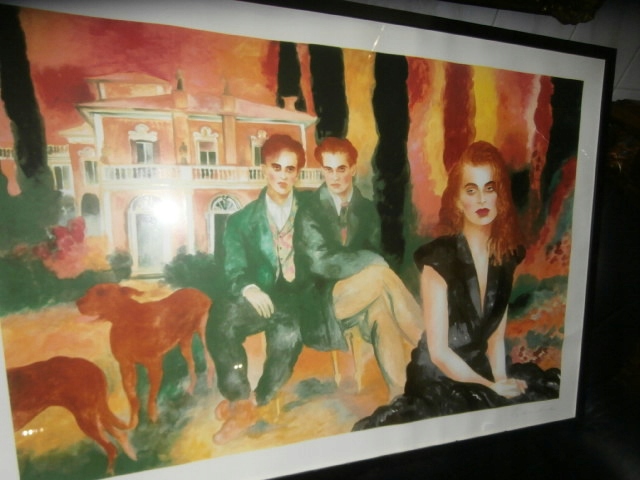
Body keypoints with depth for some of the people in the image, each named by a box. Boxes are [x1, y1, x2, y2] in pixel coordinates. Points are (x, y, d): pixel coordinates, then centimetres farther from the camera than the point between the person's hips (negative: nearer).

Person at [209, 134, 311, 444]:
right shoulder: (242, 220, 10)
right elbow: (235, 268, 0)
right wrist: (249, 288, -23)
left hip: (299, 295, -1)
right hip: (262, 297, 1)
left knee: (287, 333, -31)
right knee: (221, 320, -27)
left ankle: (254, 401, -6)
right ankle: (240, 400, -9)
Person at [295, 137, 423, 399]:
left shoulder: (367, 208, 8)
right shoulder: (310, 208, -7)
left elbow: (374, 254, 8)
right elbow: (319, 261, -17)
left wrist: (377, 265, -17)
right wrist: (373, 262, -21)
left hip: (361, 293, 4)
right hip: (325, 299, -4)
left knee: (381, 308, -33)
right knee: (380, 273, -31)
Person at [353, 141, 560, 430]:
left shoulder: (508, 255, 0)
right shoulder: (439, 259, -18)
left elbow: (496, 335, 6)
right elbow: (439, 352, -15)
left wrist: (501, 380, -7)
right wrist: (492, 387, -11)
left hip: (480, 370, 6)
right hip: (438, 380, -6)